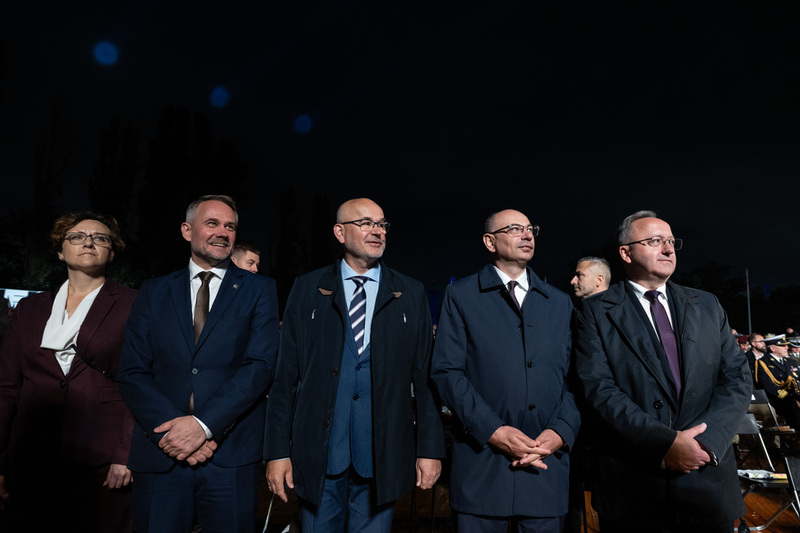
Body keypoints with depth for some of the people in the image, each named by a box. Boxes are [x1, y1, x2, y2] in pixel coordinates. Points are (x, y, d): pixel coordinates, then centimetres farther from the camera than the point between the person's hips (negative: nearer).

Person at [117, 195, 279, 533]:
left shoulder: (259, 290, 3)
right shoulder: (153, 292, 9)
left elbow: (260, 365, -8)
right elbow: (132, 373, 2)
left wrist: (204, 425, -17)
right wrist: (169, 427, -12)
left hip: (231, 457, -1)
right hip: (160, 456, 2)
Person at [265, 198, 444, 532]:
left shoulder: (411, 295, 4)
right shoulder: (307, 290, 3)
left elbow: (426, 375, 2)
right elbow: (286, 375, 0)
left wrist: (430, 448, -1)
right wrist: (278, 451, -3)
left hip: (382, 457, 1)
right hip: (318, 456, 0)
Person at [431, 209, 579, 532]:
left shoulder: (560, 303, 13)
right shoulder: (460, 295, 2)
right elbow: (446, 371, -6)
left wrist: (562, 430, -7)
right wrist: (493, 430, -13)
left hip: (547, 462, 3)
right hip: (482, 461, -3)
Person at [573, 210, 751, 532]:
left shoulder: (706, 306, 10)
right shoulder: (596, 312, -4)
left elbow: (736, 377, 4)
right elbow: (599, 387, -12)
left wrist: (706, 440, -11)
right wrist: (666, 443, -20)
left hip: (709, 479, 4)